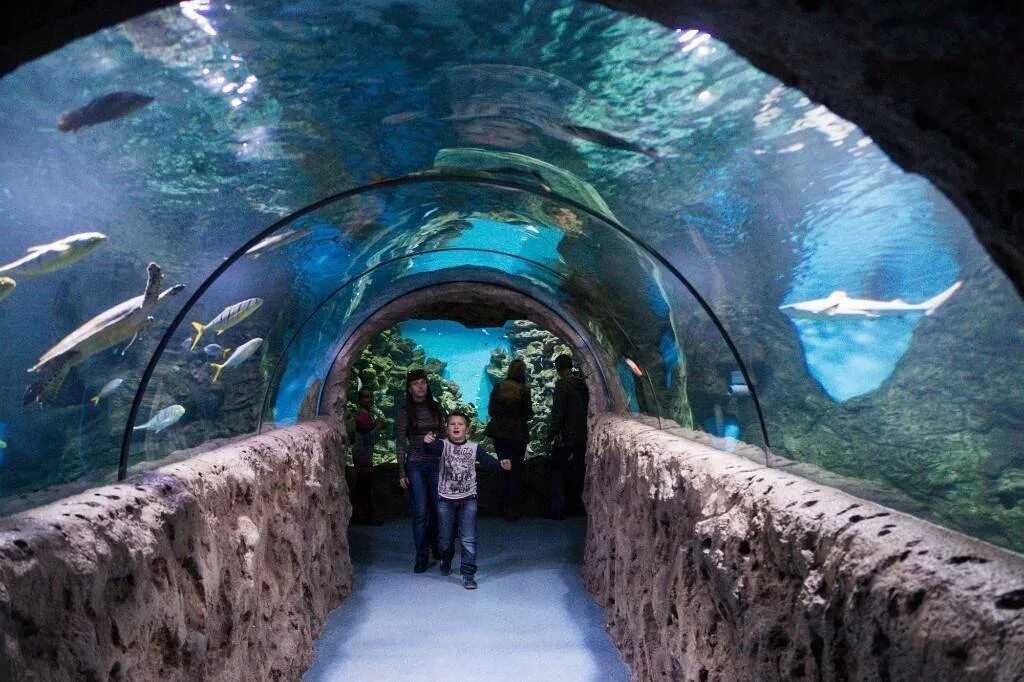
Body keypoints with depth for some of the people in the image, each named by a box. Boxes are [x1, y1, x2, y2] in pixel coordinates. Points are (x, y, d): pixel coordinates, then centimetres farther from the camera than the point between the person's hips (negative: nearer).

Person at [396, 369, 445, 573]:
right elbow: (400, 443, -4)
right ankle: (421, 556, 9)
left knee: (438, 508, 8)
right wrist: (401, 472, -7)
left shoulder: (435, 407, 6)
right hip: (415, 465, -3)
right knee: (420, 512, -2)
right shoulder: (404, 411, -4)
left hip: (436, 463, 3)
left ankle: (436, 547, 29)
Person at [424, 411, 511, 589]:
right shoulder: (442, 445, -9)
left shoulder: (474, 447, -6)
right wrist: (427, 442, -53)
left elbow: (487, 460, -16)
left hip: (468, 499, 0)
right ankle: (446, 561, 45)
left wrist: (501, 464, -36)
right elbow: (430, 448, -29)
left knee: (468, 539, -5)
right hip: (446, 499, 0)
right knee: (445, 538, 16)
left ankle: (468, 574, 6)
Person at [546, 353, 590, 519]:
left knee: (555, 469, -2)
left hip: (566, 435, -8)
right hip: (581, 435, 8)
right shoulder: (582, 384, 10)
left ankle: (557, 508, -7)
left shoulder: (562, 384, -13)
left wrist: (551, 434, -12)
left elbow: (557, 412, -17)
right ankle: (576, 504, 20)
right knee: (577, 469, 14)